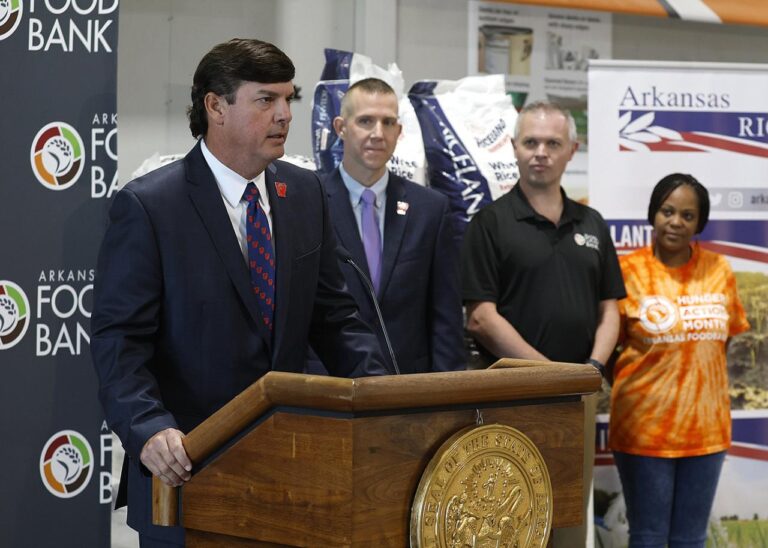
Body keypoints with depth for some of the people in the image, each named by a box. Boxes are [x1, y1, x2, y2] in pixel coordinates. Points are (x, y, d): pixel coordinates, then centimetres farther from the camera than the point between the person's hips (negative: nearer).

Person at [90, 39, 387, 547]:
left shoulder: (306, 194, 8)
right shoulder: (147, 206, -9)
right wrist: (150, 429, -29)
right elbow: (119, 340, -13)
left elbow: (334, 314, 10)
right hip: (189, 467, -5)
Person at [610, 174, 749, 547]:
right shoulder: (627, 271, -7)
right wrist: (629, 391, -5)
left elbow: (724, 340, 14)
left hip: (706, 427, 3)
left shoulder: (719, 270, 3)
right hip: (644, 428, -3)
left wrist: (705, 387, 8)